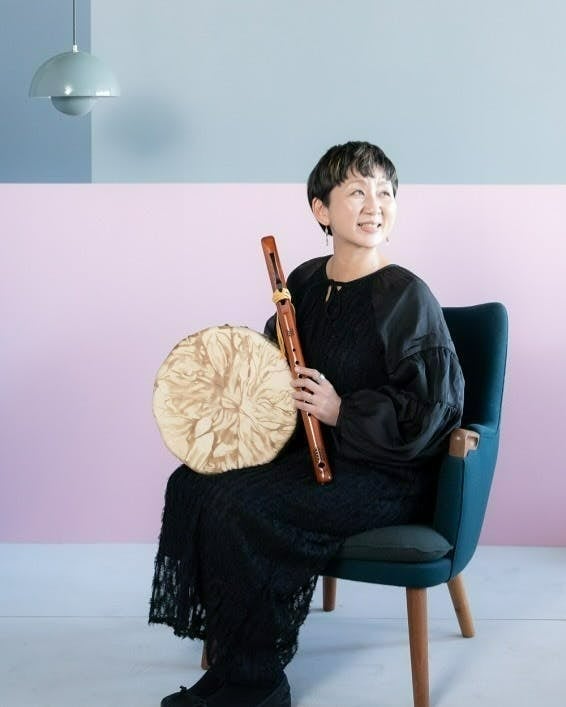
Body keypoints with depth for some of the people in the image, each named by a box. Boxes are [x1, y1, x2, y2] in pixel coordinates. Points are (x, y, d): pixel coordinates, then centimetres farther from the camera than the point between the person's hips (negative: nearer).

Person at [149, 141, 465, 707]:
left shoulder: (405, 295, -15)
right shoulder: (306, 281, 6)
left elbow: (434, 406, -19)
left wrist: (342, 411, -19)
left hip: (387, 475, -8)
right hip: (313, 450, 8)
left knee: (240, 507, -23)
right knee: (192, 484, -2)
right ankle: (226, 649, 10)